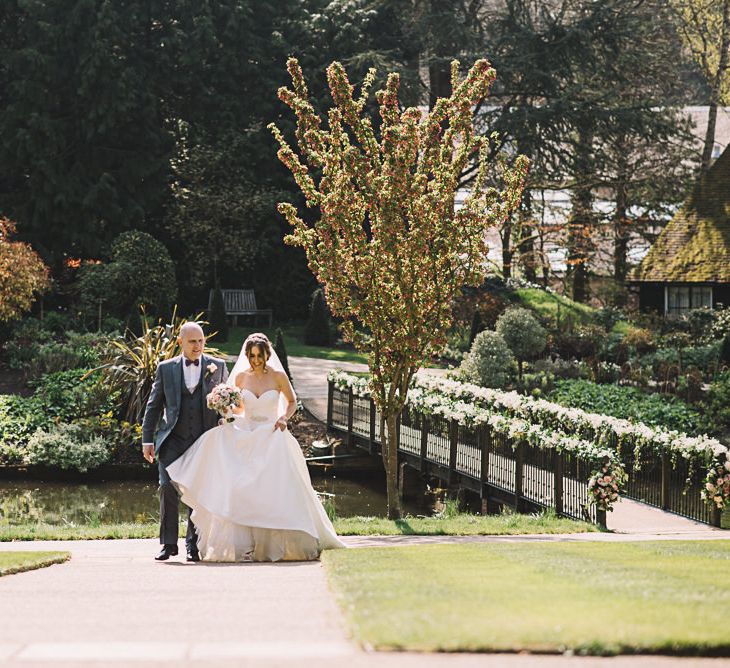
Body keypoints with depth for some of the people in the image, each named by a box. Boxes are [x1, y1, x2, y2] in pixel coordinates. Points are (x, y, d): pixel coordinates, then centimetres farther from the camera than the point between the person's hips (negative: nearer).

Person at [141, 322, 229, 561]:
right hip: (172, 440, 0)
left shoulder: (218, 367, 8)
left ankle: (193, 544, 9)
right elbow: (153, 405, 10)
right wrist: (147, 439, 3)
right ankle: (168, 543, -5)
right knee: (168, 488, -11)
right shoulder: (166, 368, 8)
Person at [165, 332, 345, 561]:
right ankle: (245, 545, -9)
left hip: (272, 438, -2)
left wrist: (284, 418, -7)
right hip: (246, 438, 2)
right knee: (242, 491, -11)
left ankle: (278, 544, 3)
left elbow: (292, 402, 11)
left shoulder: (278, 377, -1)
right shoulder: (241, 377, 6)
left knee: (276, 489, -9)